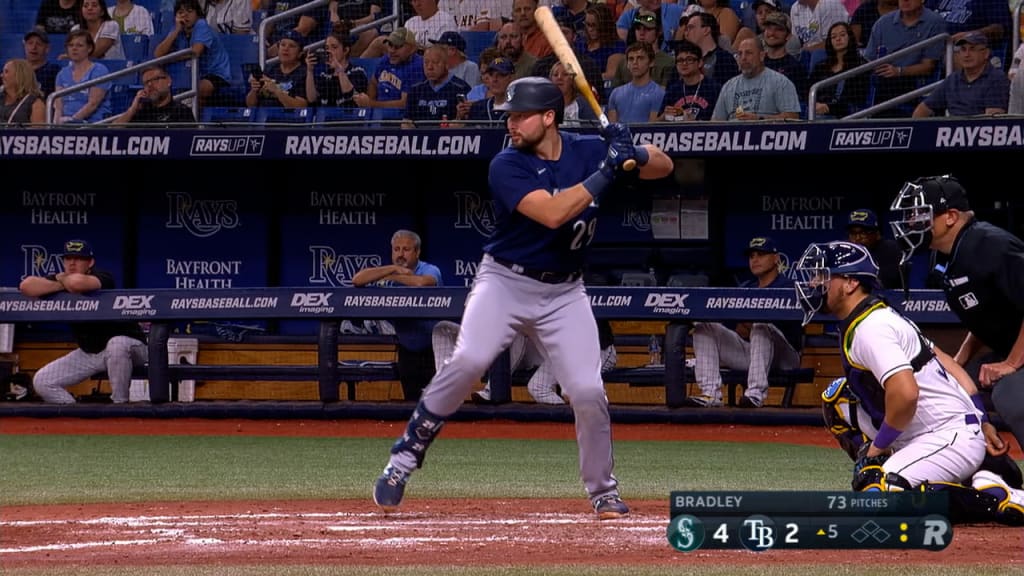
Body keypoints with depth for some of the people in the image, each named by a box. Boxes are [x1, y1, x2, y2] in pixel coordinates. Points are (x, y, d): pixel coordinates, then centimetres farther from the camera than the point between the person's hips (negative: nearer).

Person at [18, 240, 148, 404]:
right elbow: (26, 285, -18)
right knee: (42, 381, -4)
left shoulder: (103, 278, -20)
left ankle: (120, 405, -27)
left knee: (116, 344, -43)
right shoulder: (63, 280, -2)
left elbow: (78, 282, -44)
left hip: (128, 345, -6)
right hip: (88, 352, 6)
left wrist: (62, 279, -20)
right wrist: (62, 285, -24)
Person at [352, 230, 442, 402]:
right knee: (411, 401, 9)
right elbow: (357, 279, -13)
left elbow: (423, 282, -35)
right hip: (407, 351, 4)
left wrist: (392, 277, -18)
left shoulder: (429, 270, -10)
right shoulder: (388, 274, 1)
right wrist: (394, 268, -18)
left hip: (434, 349, -4)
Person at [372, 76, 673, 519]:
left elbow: (664, 167, 6)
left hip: (564, 292, 3)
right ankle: (406, 455, -13)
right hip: (504, 281, -3)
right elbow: (551, 213, -29)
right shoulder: (507, 166, -14)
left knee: (588, 390, -8)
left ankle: (603, 491, 12)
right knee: (469, 360, -26)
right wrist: (605, 172, -29)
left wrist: (633, 154, -17)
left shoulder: (587, 151, 0)